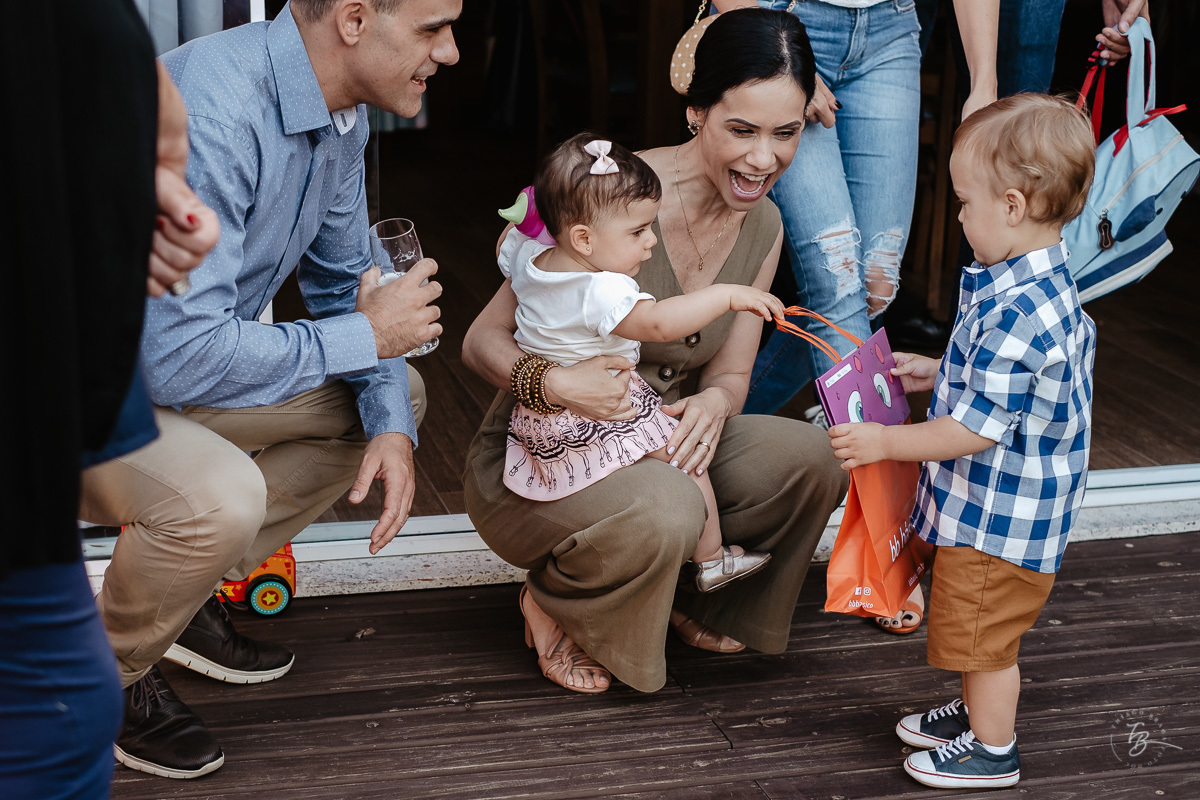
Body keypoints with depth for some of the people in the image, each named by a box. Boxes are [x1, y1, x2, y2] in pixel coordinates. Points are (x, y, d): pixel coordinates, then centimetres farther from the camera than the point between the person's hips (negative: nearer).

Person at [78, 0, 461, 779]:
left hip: (165, 369, 9)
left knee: (395, 394, 8)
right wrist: (363, 337, -22)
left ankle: (186, 597, 13)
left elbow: (344, 280, 10)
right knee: (219, 496, -35)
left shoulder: (341, 113, -3)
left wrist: (391, 428, -7)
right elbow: (177, 354, -35)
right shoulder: (208, 112, -32)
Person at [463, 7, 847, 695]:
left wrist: (715, 402, -21)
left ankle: (692, 596, 10)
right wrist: (555, 383, -39)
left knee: (808, 458, -18)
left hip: (655, 443, 6)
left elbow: (730, 374, 5)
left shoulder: (762, 227, -1)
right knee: (664, 511, -37)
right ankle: (552, 601, -1)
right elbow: (483, 340, -17)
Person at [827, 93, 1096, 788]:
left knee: (984, 636, 9)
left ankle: (992, 751, 26)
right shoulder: (1050, 285, 1)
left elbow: (977, 430, -29)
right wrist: (938, 373, 16)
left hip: (998, 519, -10)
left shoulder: (1014, 316, -32)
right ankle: (981, 712, 44)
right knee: (988, 637, 26)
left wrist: (884, 443, -20)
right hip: (1005, 508, 10)